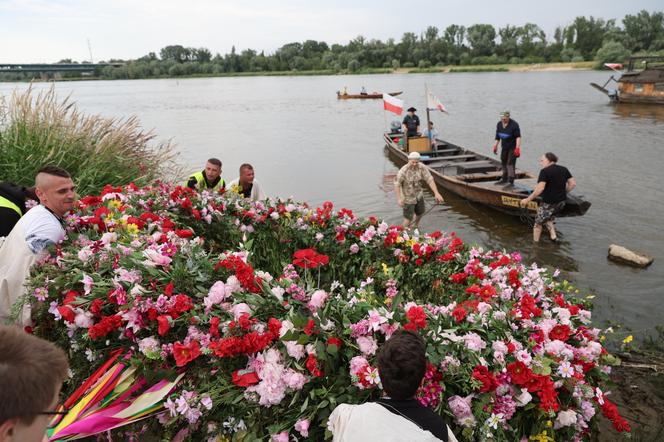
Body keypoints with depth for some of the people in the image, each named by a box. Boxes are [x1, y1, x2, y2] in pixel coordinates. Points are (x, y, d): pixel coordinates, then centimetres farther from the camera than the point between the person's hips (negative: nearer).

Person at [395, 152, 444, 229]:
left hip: (418, 194, 6)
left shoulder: (422, 167, -19)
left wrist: (436, 193, -27)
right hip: (408, 197, -6)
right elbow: (397, 184, -21)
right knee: (409, 217, 2)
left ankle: (415, 227, 55)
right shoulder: (403, 171, -29)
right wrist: (399, 199, -28)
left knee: (420, 212, 25)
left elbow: (430, 180, -19)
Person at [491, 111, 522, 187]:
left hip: (513, 147, -7)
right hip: (504, 147, 7)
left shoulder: (514, 125, -18)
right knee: (503, 162, 16)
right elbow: (497, 136, 13)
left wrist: (517, 148, -24)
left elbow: (518, 137, -18)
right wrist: (495, 146, 11)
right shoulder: (499, 124, 2)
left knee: (510, 163, -12)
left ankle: (510, 181, -11)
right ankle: (504, 179, 31)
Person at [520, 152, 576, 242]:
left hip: (548, 203, -7)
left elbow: (540, 188, -24)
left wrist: (528, 199, -19)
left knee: (538, 223, 10)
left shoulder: (544, 171, -14)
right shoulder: (564, 169, 7)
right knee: (548, 218, 29)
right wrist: (563, 193, 19)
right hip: (561, 202, 7)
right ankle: (553, 236, 16)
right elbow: (573, 184, 8)